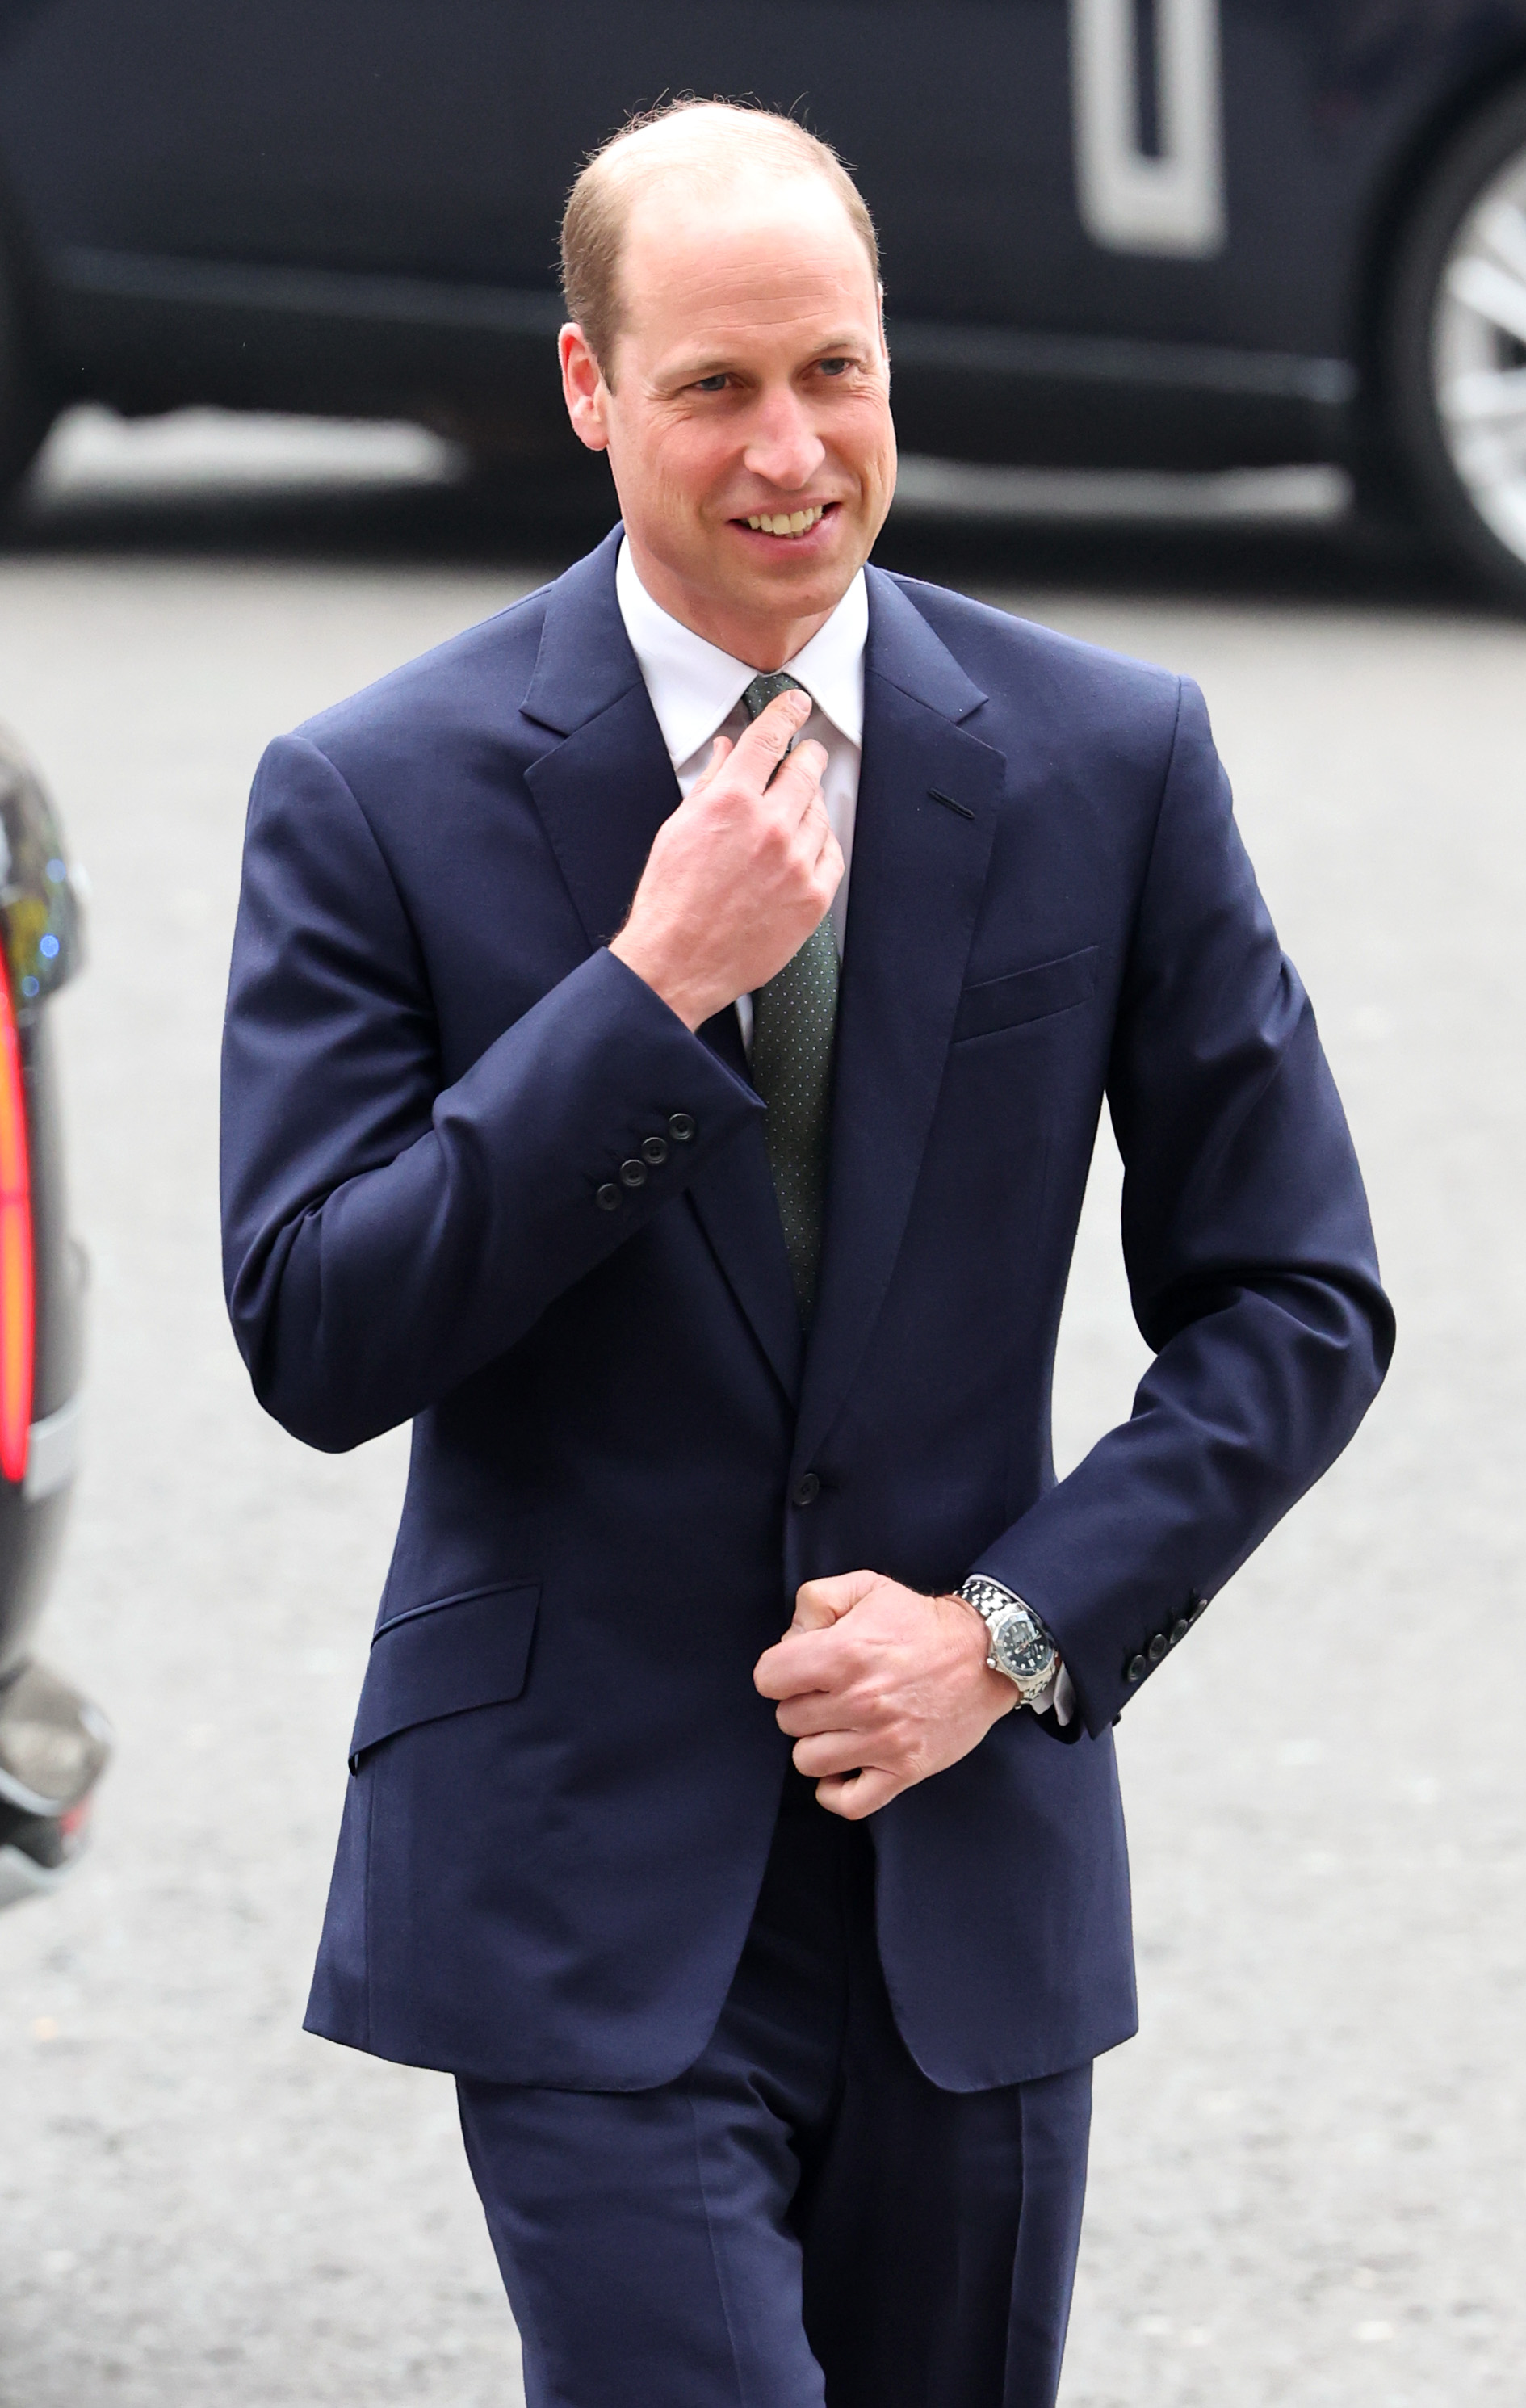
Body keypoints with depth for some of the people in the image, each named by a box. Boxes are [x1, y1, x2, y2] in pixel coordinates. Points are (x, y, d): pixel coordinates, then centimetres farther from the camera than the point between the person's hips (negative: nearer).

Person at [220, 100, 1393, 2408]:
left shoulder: (1111, 763, 1)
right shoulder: (382, 799, -5)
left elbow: (1297, 1302, 6)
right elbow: (317, 1343, -11)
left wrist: (1018, 1628, -8)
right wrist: (651, 986, -19)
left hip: (970, 1866, 3)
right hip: (585, 1887, -3)